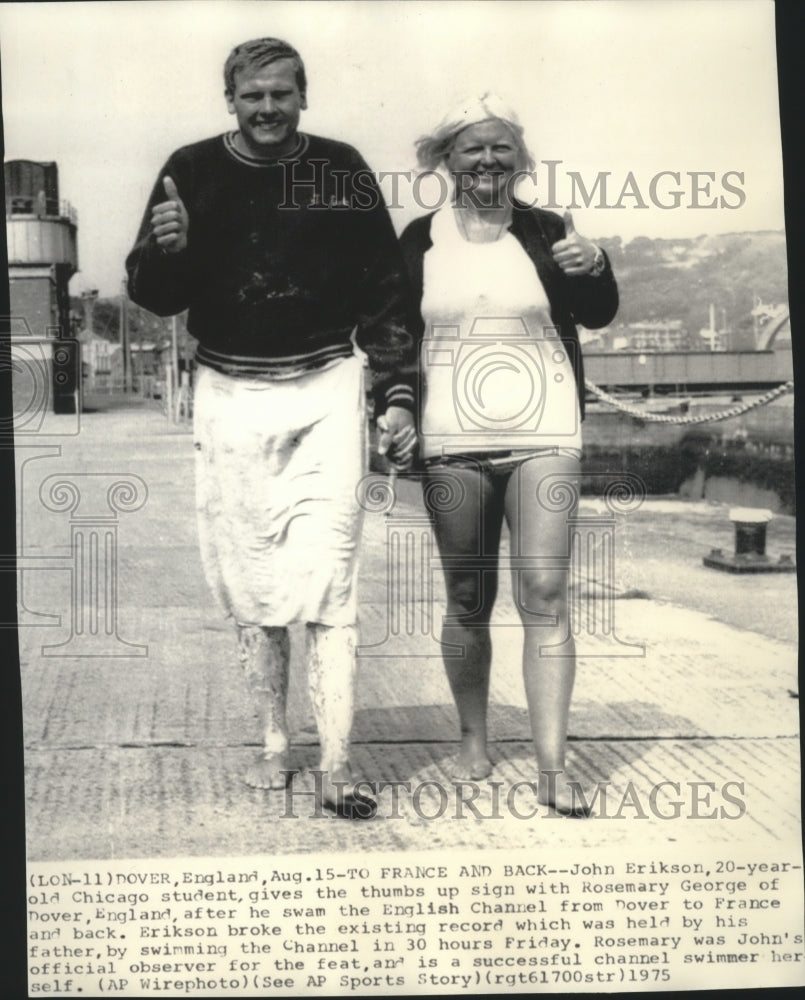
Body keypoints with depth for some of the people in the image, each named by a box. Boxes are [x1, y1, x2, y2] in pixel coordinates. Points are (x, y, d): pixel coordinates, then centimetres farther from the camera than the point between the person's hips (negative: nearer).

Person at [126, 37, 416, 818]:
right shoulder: (192, 170, 2)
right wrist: (165, 249, -19)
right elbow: (152, 296, 2)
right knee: (248, 580, 8)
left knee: (327, 578, -6)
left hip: (326, 389, -1)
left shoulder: (341, 170, 2)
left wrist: (396, 394, 1)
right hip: (230, 395, 2)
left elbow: (385, 292, 6)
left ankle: (335, 766, -2)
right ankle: (273, 744, 22)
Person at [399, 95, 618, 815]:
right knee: (468, 601, 10)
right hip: (452, 445, 1)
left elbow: (598, 314, -2)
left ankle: (553, 765, -4)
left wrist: (594, 269, -22)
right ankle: (473, 742, 26)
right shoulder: (420, 241, 7)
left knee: (545, 594, -8)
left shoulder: (547, 232, 5)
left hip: (542, 439, -1)